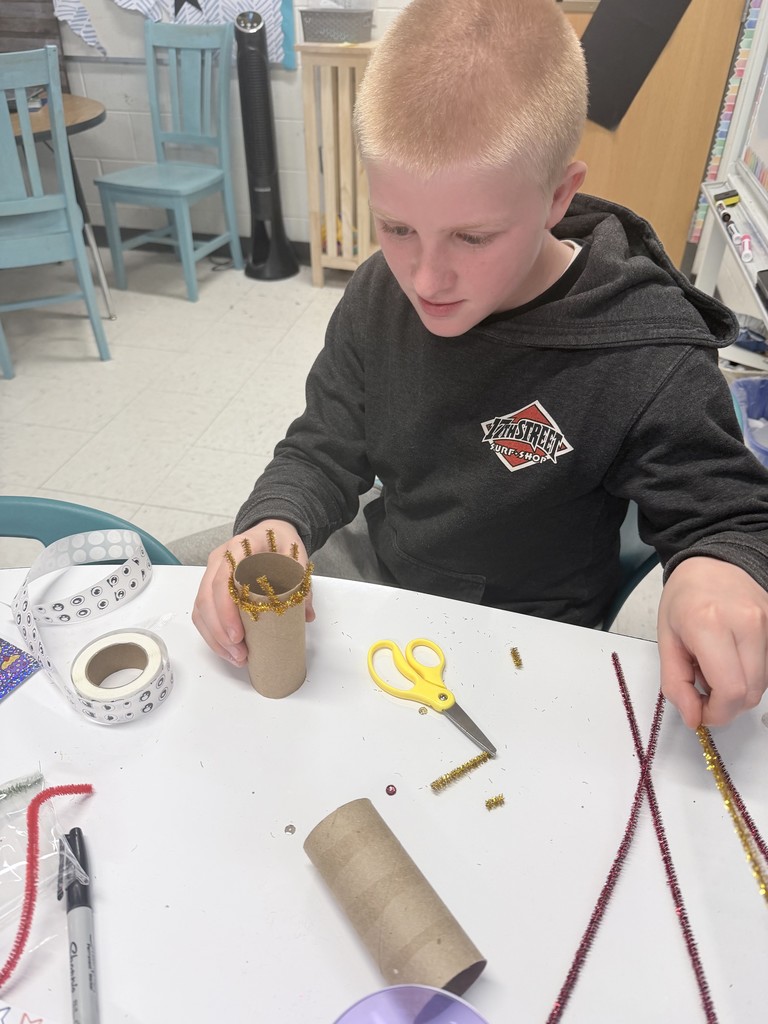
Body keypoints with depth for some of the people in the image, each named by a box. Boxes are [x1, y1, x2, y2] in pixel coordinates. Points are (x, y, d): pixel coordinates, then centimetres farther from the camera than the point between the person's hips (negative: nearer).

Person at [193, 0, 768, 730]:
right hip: (381, 585, 2)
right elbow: (326, 451, -2)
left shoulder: (647, 364, -25)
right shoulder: (380, 296, -10)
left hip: (523, 645, -1)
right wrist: (275, 522, -24)